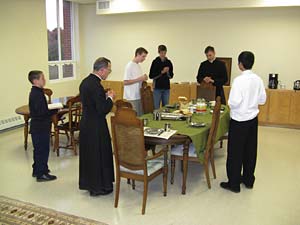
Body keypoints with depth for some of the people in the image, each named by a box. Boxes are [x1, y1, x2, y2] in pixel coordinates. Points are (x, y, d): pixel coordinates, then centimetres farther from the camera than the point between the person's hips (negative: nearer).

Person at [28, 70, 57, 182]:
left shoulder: (35, 92, 11)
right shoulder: (37, 94, -21)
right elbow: (42, 112, -26)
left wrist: (51, 107, 6)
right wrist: (55, 110, -16)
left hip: (37, 127, 10)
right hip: (41, 127, -10)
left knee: (38, 149, 20)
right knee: (43, 150, 0)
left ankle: (37, 170, 33)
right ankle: (41, 174, 10)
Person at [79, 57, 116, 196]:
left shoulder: (85, 81, 5)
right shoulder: (96, 85, -23)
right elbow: (103, 110, -24)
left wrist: (105, 96, 8)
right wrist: (110, 98, -8)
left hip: (86, 124, 9)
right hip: (96, 127, -9)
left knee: (88, 154, 19)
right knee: (100, 155, 6)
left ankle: (88, 183, 35)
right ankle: (99, 187, 19)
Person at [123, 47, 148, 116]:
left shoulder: (138, 65, 14)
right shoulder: (130, 66, -13)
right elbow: (125, 82, -18)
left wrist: (143, 78, 4)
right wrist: (139, 79, -20)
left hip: (138, 96, 9)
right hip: (132, 98, -9)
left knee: (140, 116, 11)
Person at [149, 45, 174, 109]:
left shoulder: (168, 62, 7)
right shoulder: (155, 62, -4)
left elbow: (171, 76, 9)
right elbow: (151, 76, -7)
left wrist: (168, 72, -12)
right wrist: (161, 72, -16)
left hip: (166, 88, 4)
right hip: (157, 87, -4)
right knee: (156, 107, -1)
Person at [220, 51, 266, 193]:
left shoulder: (239, 80, -19)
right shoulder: (258, 80, -1)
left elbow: (234, 102, -22)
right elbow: (262, 100, 6)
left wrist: (229, 103, -2)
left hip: (239, 120, -6)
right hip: (253, 118, 6)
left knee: (235, 152, 5)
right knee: (250, 150, 17)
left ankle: (234, 184, 14)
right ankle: (248, 180, 30)